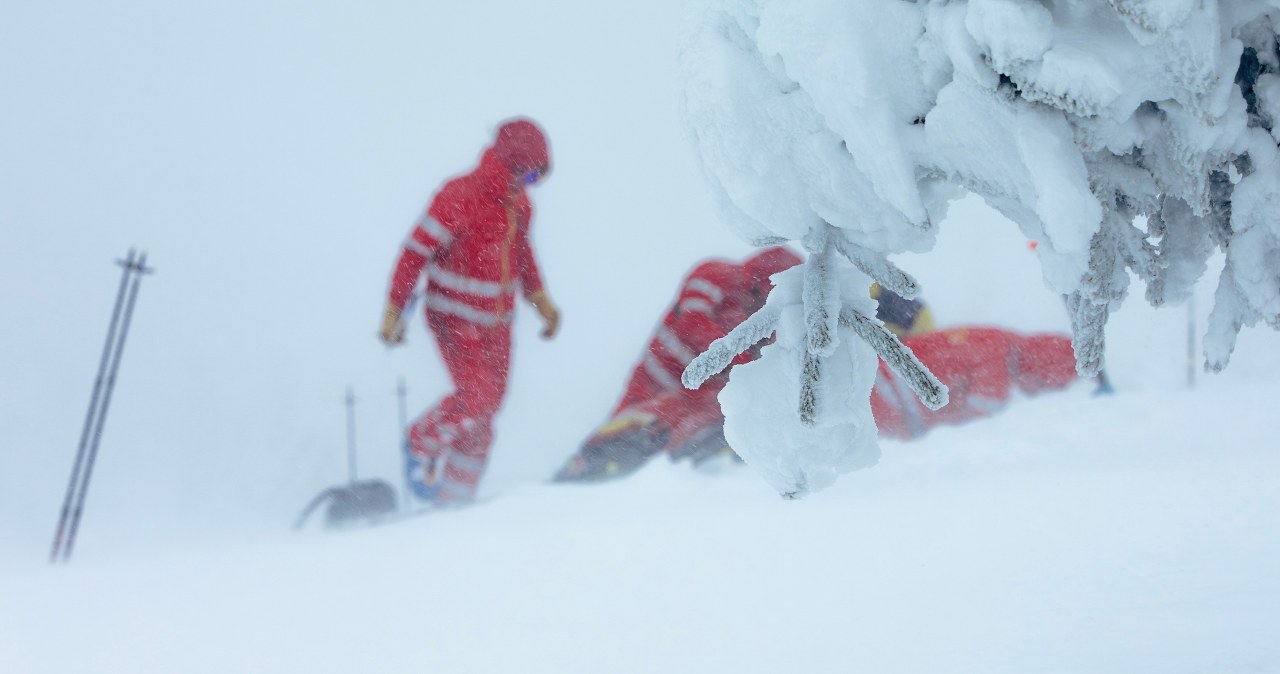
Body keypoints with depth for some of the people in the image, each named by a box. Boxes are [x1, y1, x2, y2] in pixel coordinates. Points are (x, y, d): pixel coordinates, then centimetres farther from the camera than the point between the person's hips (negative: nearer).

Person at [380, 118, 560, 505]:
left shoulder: (518, 204, 6)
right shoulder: (460, 197, -18)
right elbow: (415, 252, -16)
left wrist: (540, 298, 18)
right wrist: (394, 311, -17)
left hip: (497, 321, 7)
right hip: (456, 318, -7)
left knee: (487, 407, 5)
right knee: (477, 395, -21)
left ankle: (454, 496, 14)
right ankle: (424, 443, 6)